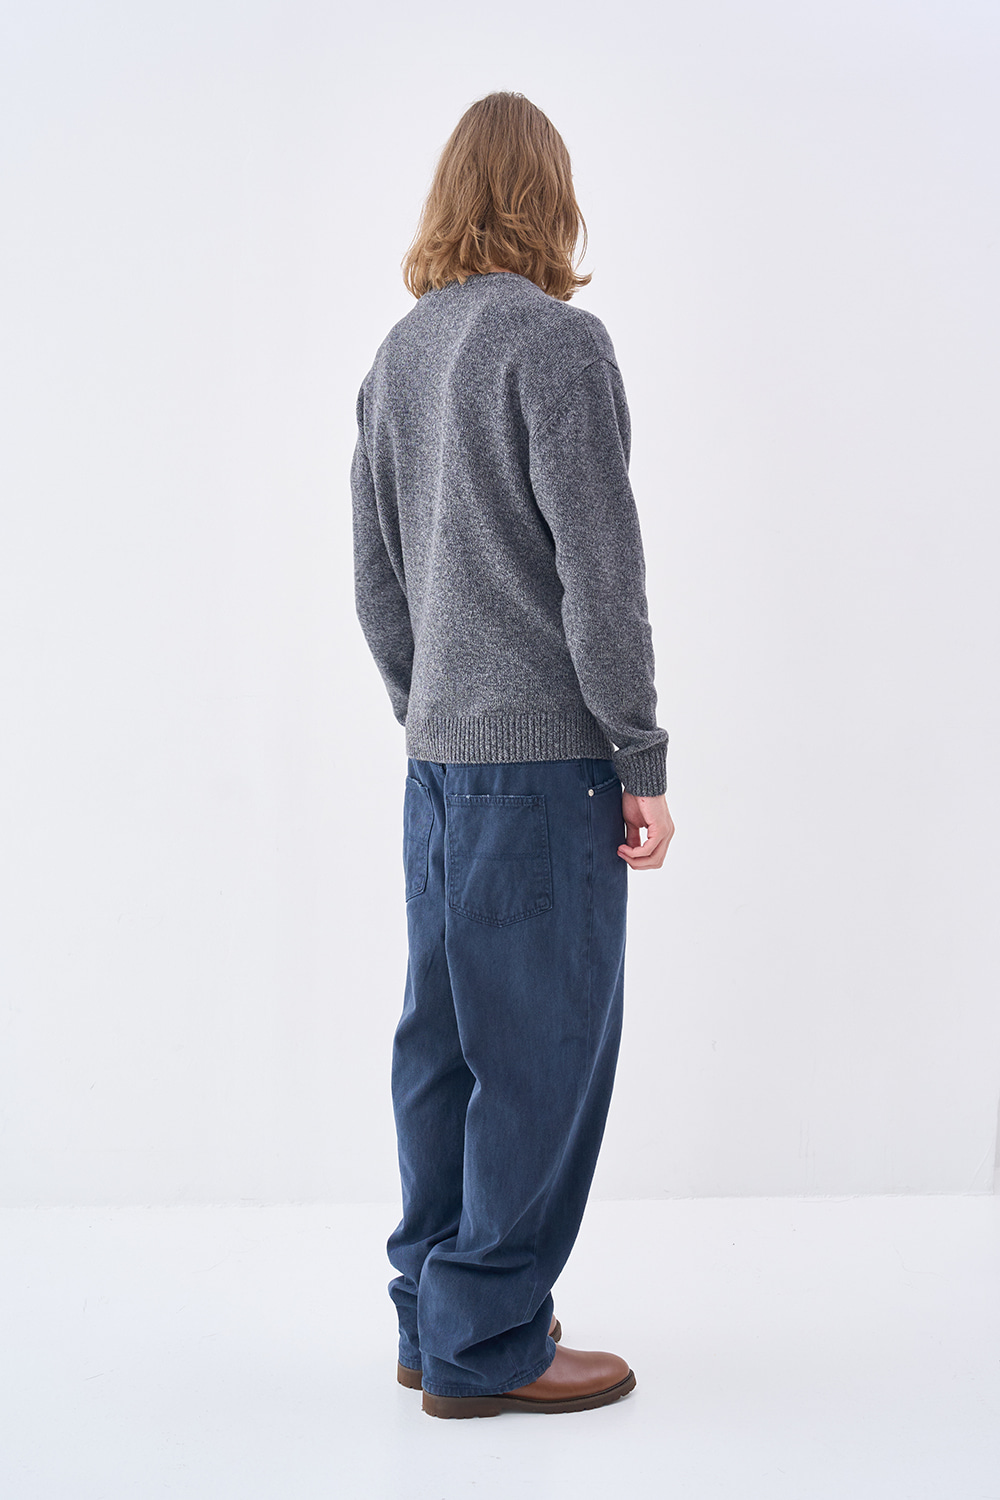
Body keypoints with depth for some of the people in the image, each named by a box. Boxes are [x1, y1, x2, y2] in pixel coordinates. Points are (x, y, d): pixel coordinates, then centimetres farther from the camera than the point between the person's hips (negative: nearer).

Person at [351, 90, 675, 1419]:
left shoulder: (395, 358, 13)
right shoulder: (557, 340, -10)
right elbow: (599, 571, -14)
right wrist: (645, 762, -9)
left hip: (440, 757, 8)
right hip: (546, 757, -8)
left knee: (444, 1038, 13)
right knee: (544, 1046, 0)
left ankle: (434, 1313, 23)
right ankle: (488, 1343, 9)